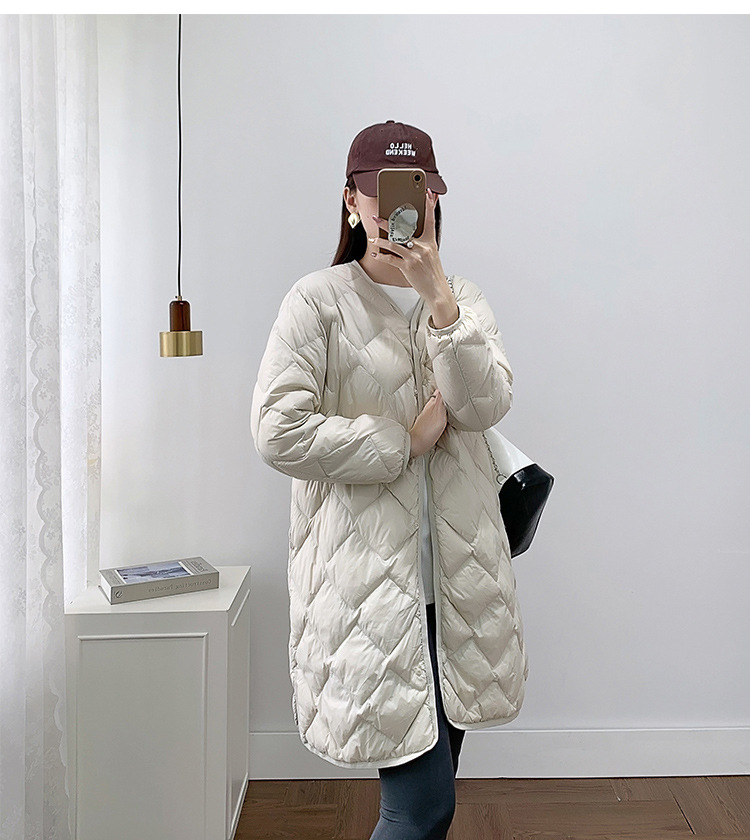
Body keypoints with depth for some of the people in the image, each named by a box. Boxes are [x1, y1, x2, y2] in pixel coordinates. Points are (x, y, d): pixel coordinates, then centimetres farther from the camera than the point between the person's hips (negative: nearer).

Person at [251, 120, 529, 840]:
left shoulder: (462, 299, 11)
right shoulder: (319, 300, -5)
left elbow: (487, 404, -6)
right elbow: (278, 433, -14)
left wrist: (438, 299, -16)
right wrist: (407, 439, -10)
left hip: (459, 573, 6)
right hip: (370, 575, -5)